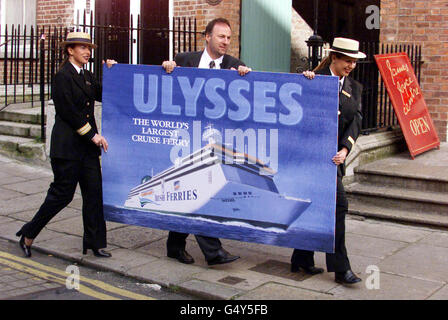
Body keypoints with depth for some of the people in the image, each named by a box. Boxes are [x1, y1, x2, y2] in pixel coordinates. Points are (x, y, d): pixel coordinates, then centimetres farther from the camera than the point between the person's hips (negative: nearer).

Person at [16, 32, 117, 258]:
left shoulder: (86, 76, 15)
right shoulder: (63, 76, -10)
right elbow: (69, 112, -15)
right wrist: (92, 135, -14)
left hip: (87, 146, 8)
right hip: (67, 145, -8)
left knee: (94, 192, 5)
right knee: (62, 193, -2)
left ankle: (94, 243, 12)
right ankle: (28, 235, 16)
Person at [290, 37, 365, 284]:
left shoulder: (354, 88, 14)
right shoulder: (314, 80, -4)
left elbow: (356, 121, 4)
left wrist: (345, 149, -11)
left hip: (335, 154, 6)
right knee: (338, 204, -11)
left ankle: (302, 260, 24)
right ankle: (340, 268, -4)